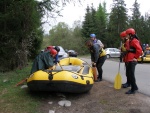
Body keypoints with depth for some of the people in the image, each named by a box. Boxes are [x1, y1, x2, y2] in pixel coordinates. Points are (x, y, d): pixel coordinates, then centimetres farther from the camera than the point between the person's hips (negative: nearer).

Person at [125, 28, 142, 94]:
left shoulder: (134, 41, -13)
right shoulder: (130, 41, 19)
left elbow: (139, 50, -24)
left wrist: (136, 57, -19)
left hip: (132, 61, -11)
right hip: (129, 60, 11)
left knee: (131, 74, -7)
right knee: (129, 73, 15)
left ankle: (133, 89, 2)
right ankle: (135, 87, 26)